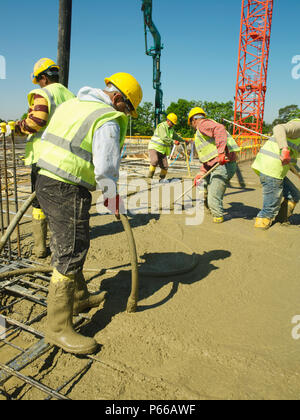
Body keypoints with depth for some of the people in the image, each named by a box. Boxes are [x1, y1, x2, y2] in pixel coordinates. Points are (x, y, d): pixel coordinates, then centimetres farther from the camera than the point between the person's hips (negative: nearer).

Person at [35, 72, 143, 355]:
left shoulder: (72, 104, 16)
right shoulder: (107, 122, -13)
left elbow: (46, 138, 22)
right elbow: (105, 170, -18)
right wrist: (115, 201, -3)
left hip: (45, 180, 10)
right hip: (68, 190, -10)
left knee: (66, 245, 19)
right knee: (71, 252, -6)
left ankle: (78, 297, 36)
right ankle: (58, 327, 2)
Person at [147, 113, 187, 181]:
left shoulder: (171, 128, 16)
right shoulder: (162, 126, -12)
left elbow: (176, 136, 34)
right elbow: (164, 138, -24)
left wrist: (184, 141, 38)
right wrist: (173, 142, -25)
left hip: (163, 150, 8)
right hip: (155, 147, -7)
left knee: (165, 166, -2)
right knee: (155, 161, -29)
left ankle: (162, 179, 16)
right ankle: (150, 177, -17)